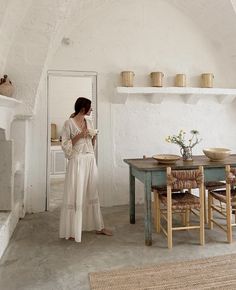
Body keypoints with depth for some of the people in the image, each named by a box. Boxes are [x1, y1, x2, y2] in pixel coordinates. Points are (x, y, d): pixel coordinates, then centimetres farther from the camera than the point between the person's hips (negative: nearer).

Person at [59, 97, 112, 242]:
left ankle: (98, 226, 26)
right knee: (76, 195, 0)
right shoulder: (69, 123, -9)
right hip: (77, 161, -6)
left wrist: (94, 136, -3)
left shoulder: (89, 121, 10)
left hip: (90, 160, 7)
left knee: (93, 193, 14)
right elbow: (65, 144, -10)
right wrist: (79, 135, -18)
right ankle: (73, 230, 15)